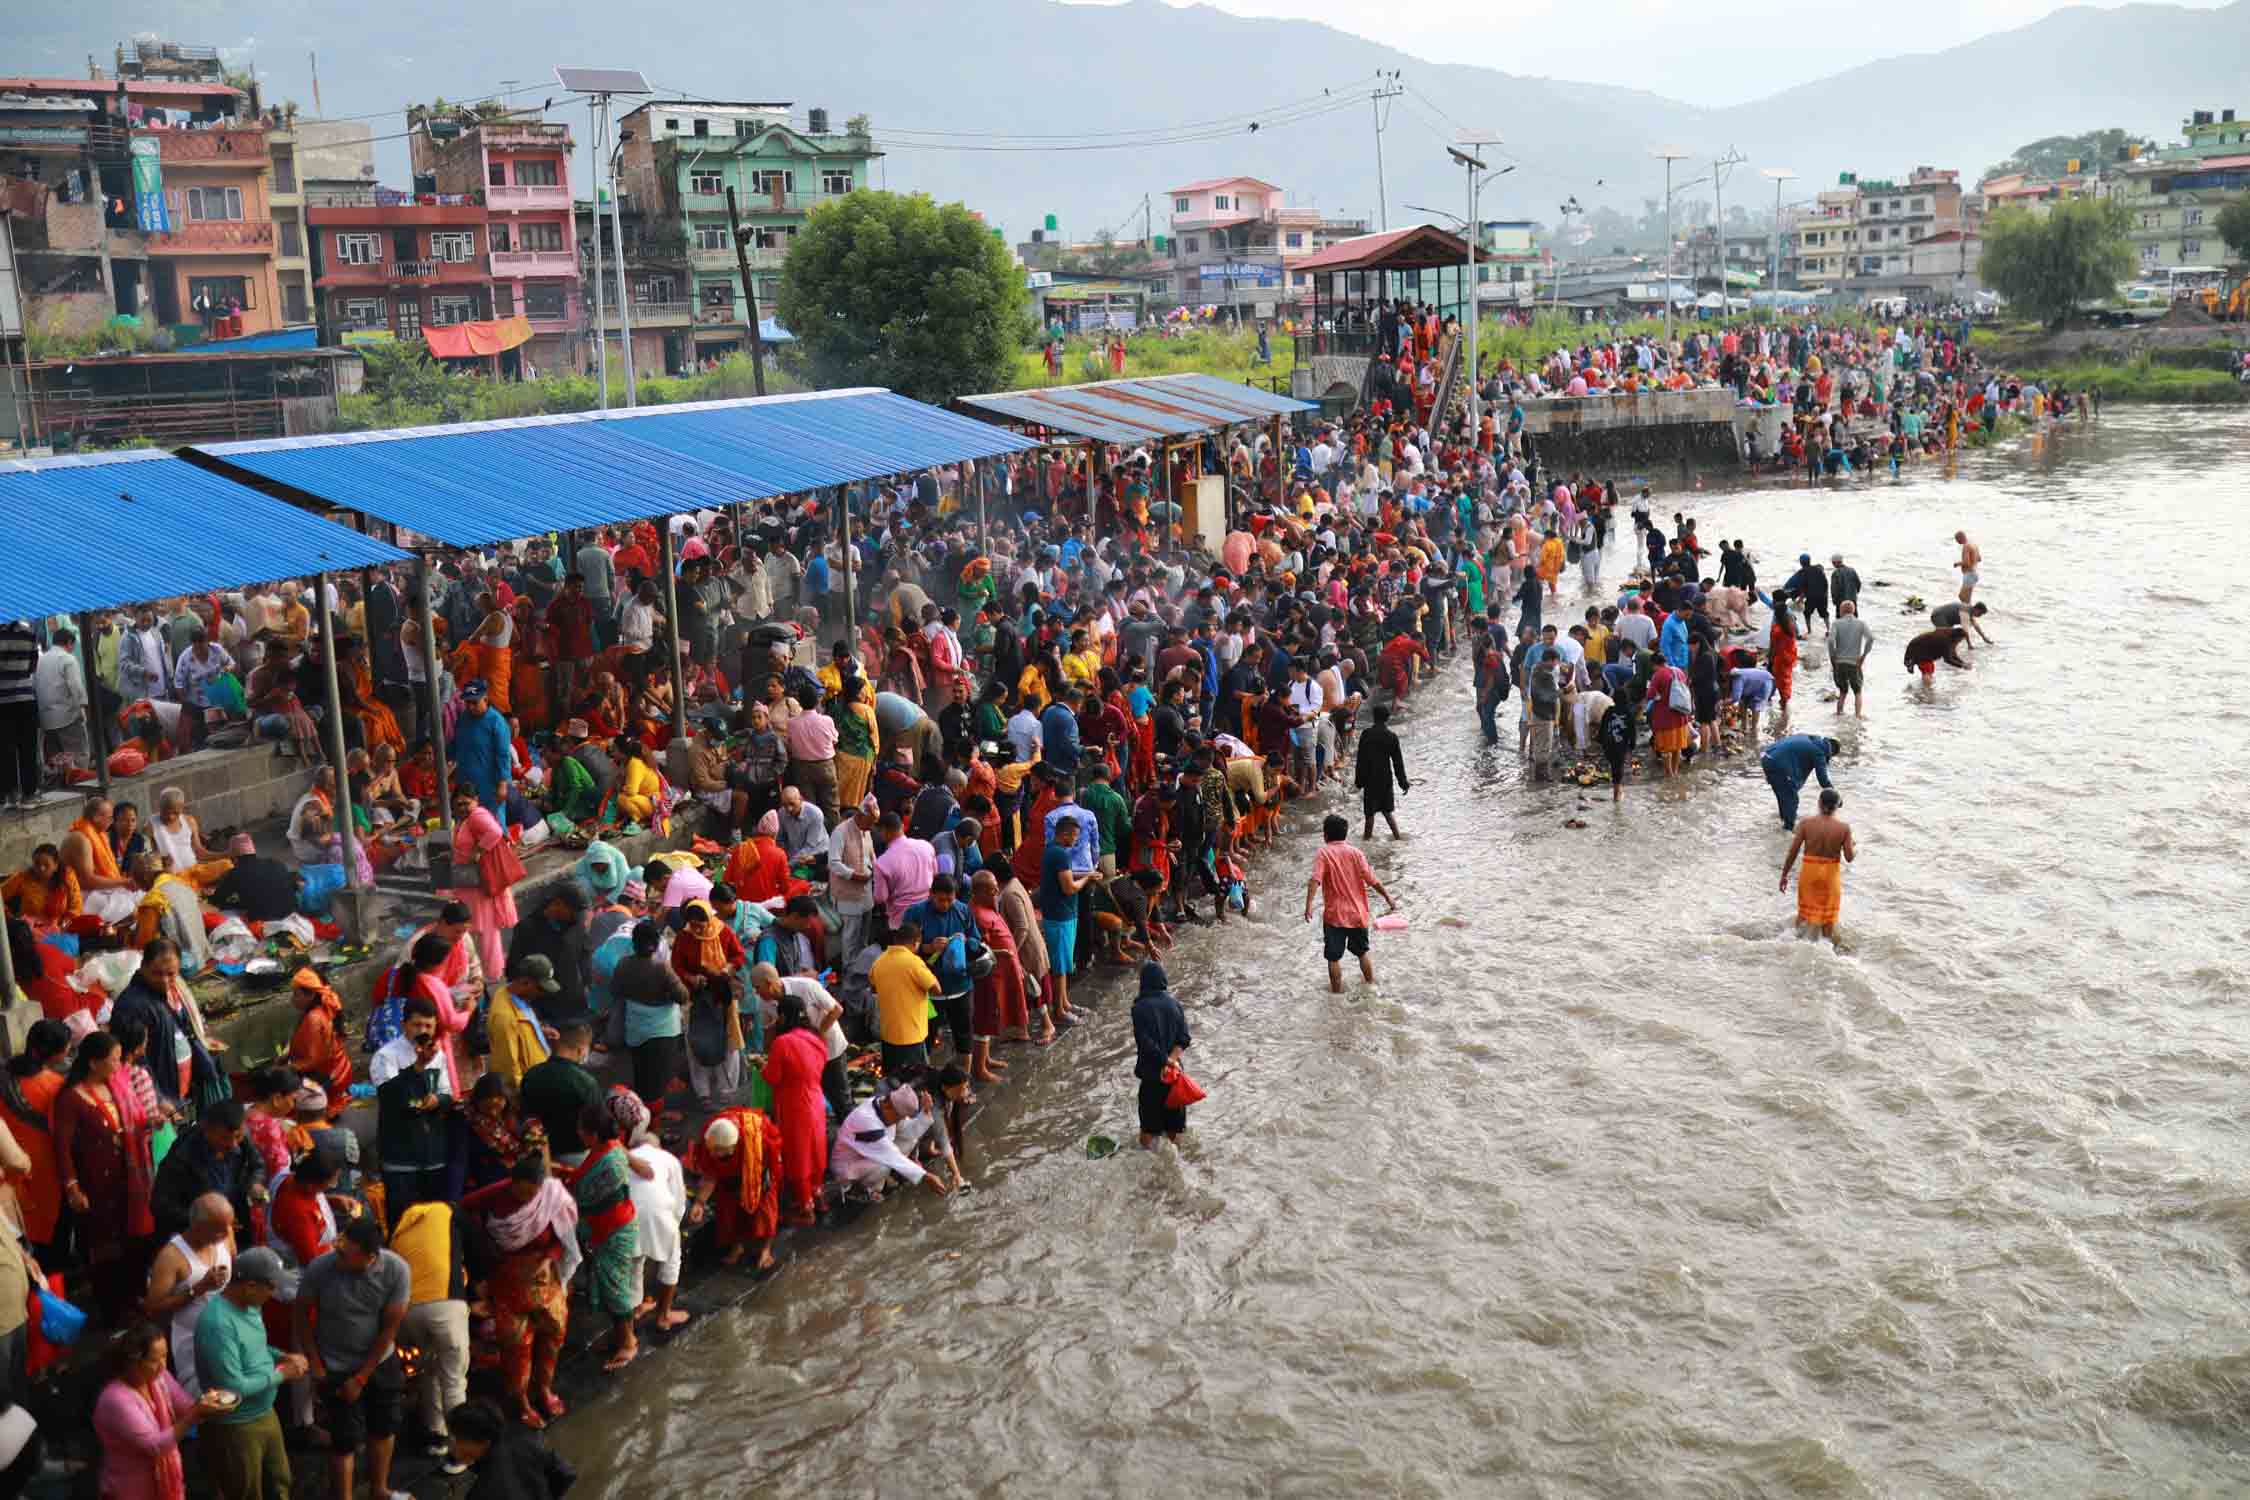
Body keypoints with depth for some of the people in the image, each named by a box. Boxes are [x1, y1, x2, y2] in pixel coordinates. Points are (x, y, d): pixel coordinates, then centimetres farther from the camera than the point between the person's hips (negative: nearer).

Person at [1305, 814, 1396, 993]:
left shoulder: (1324, 853, -9)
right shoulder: (1356, 853, -1)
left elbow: (1315, 880, -23)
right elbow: (1372, 880, -3)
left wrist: (1308, 905, -28)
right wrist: (1388, 898, 7)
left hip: (1334, 915, -4)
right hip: (1358, 914, 4)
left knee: (1334, 957, 8)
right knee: (1362, 951, 23)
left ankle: (1337, 991, 14)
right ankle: (1371, 983, 35)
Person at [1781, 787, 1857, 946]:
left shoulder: (1806, 823, -12)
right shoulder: (1844, 827, -13)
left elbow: (1792, 852, -9)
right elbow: (1849, 858, -9)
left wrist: (1784, 875, 1)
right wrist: (1856, 851, 15)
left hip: (1809, 871, 0)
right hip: (1831, 873, 0)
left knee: (1805, 910, 20)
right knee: (1828, 915, 17)